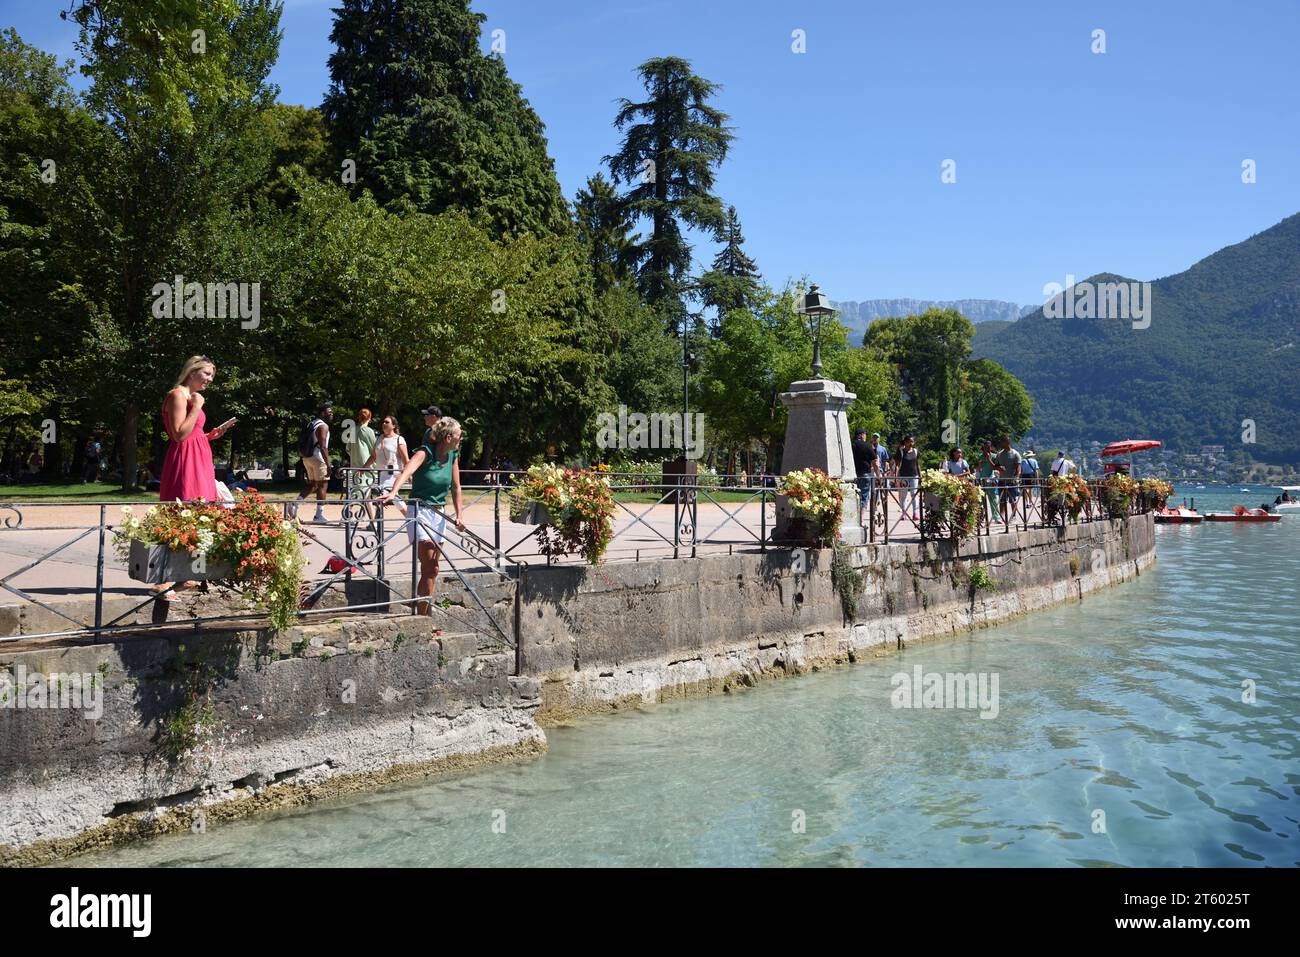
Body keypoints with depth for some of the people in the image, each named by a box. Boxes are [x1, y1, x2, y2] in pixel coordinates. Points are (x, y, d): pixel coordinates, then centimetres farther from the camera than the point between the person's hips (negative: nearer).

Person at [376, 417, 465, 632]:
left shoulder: (453, 456, 6)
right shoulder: (425, 453, -14)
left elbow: (455, 487, 14)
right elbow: (406, 472, -31)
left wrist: (459, 515, 9)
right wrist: (393, 492, -48)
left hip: (439, 514, 7)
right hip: (420, 512, -7)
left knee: (431, 570, 11)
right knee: (430, 569, -13)